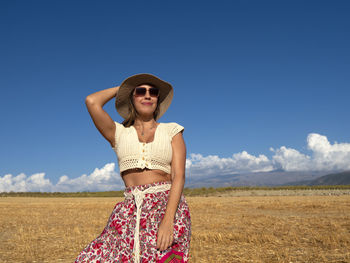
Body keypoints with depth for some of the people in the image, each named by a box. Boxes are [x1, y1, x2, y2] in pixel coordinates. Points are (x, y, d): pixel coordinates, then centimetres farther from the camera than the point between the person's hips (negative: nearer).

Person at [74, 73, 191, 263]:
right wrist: (120, 89, 14)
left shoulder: (171, 131, 10)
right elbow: (91, 101, -3)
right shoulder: (119, 133, 12)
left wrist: (168, 220, -16)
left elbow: (179, 176, -2)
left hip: (168, 205, -1)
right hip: (130, 211, 1)